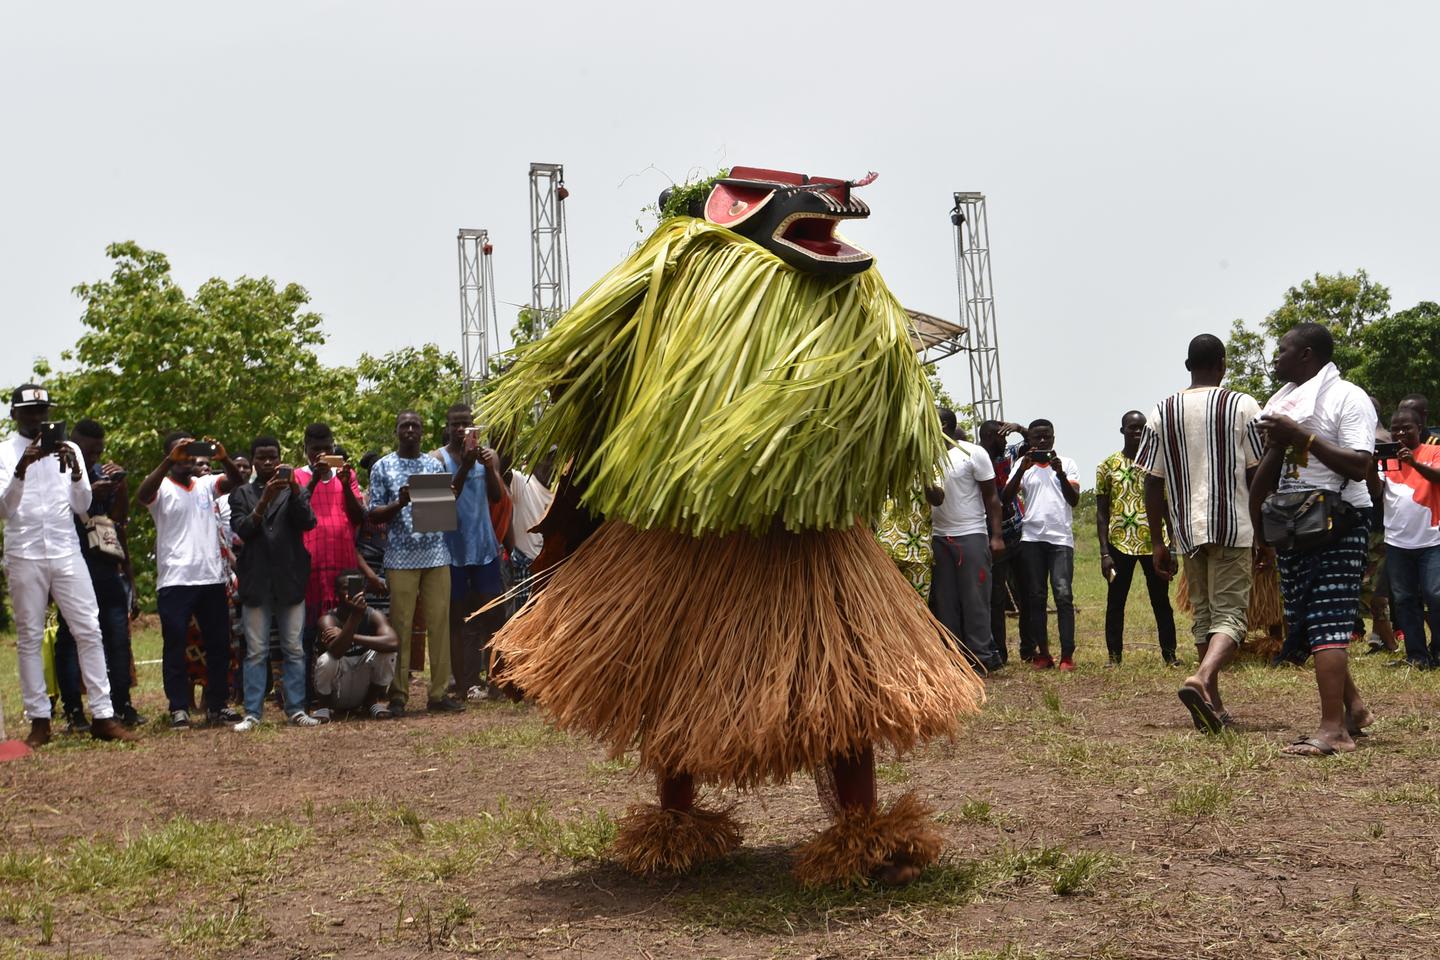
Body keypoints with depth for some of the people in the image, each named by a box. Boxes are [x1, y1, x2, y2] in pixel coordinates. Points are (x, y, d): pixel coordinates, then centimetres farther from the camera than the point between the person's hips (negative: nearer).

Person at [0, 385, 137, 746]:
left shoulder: (68, 450, 8)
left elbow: (82, 507, 2)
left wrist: (75, 471, -16)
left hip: (67, 554, 2)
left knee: (89, 632, -2)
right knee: (29, 637, 3)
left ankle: (103, 716, 0)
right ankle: (39, 720, 9)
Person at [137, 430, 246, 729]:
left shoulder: (206, 484, 13)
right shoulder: (162, 488, 1)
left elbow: (236, 481, -2)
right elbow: (143, 494, -20)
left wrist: (223, 458, -21)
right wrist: (169, 461, -29)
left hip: (212, 578, 4)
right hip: (175, 580, -4)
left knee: (219, 644, 8)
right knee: (175, 646, 0)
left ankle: (217, 704, 18)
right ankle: (179, 708, 6)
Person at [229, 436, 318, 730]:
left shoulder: (295, 490, 11)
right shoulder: (242, 493, 10)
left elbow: (308, 522, -5)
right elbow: (241, 529, -4)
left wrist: (294, 487, -18)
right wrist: (264, 500, -18)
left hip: (290, 581, 0)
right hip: (256, 582, 0)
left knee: (294, 650, 2)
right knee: (256, 652, 1)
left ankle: (296, 709, 7)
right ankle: (252, 713, 3)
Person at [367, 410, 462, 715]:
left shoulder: (435, 465, 14)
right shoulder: (382, 467, 6)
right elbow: (373, 516, 4)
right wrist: (399, 503, -15)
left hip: (436, 555, 3)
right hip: (400, 557, -3)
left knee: (440, 623, 1)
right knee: (401, 625, -2)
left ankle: (439, 693, 6)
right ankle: (398, 695, 4)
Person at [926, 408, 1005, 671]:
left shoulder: (974, 453, -5)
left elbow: (991, 497, -3)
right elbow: (936, 499, 4)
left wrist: (997, 536, -8)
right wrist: (929, 488, -18)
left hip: (971, 534, -5)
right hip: (940, 537, 5)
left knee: (975, 599, -4)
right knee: (944, 601, 5)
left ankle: (981, 656, 0)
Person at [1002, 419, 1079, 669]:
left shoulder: (1067, 463, 9)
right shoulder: (1023, 464, 11)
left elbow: (1074, 500, -2)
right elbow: (1007, 497, -2)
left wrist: (1060, 473, -16)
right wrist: (1022, 469, -14)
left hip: (1061, 538, -2)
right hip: (1032, 538, 2)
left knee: (1063, 595, -11)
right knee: (1035, 597, 3)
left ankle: (1067, 655, -10)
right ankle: (1043, 653, 9)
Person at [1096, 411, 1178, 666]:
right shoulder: (1108, 466, 4)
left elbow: (1167, 508, 10)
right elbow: (1101, 512, 3)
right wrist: (1104, 553, -4)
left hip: (1154, 542, 1)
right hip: (1119, 543, 0)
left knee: (1161, 601, 5)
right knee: (1115, 602, 3)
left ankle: (1169, 654, 12)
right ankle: (1114, 657, 11)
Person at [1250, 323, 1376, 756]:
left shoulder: (1347, 398, -9)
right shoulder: (1284, 401, 15)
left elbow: (1358, 465, -20)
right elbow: (1267, 472, 22)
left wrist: (1301, 435, -22)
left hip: (1337, 522, -8)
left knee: (1325, 622, -14)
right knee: (1302, 622, 11)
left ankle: (1334, 729, -17)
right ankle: (1352, 706, 25)